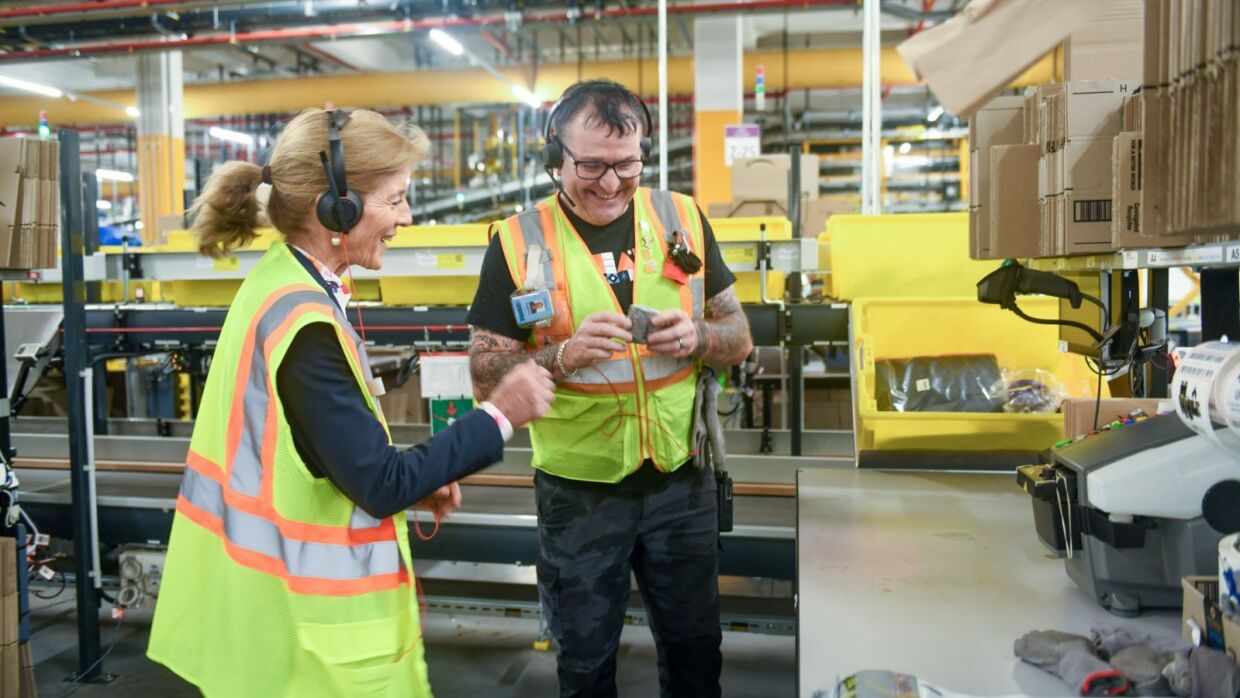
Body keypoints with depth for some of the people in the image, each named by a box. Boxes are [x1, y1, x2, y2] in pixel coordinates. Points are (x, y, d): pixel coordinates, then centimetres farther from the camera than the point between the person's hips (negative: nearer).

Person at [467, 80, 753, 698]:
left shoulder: (683, 219, -2)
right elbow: (486, 377, -8)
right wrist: (565, 354, -25)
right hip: (578, 490, -2)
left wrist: (698, 337, -18)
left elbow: (739, 339, 4)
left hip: (681, 479, 2)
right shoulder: (519, 242, -8)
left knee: (694, 647, 20)